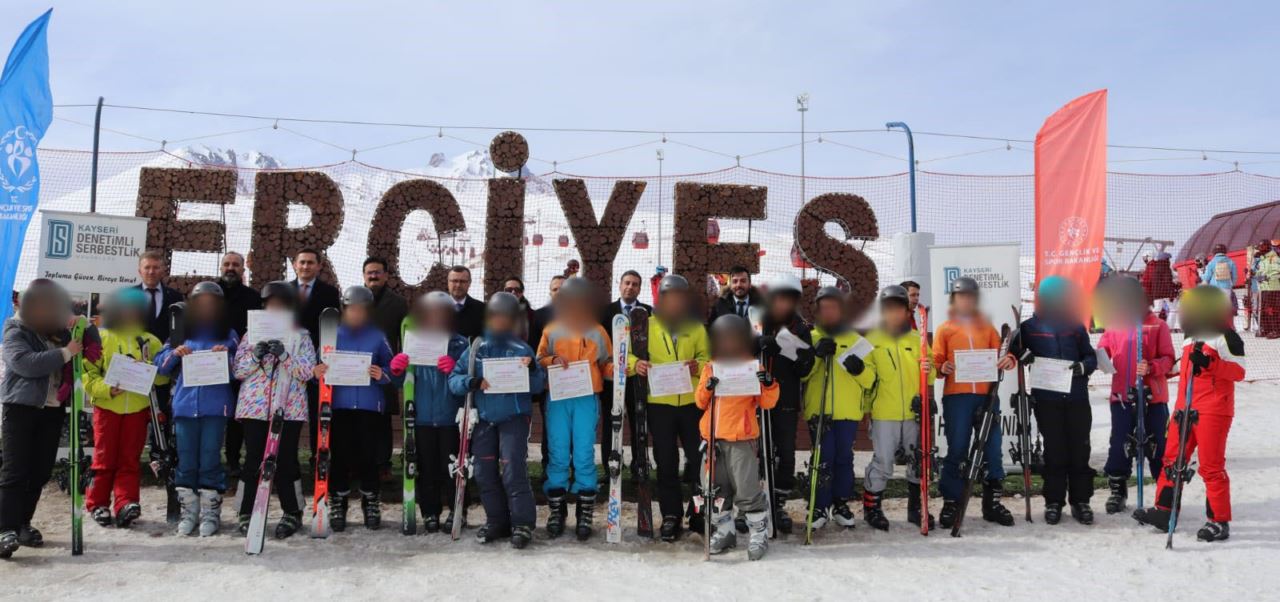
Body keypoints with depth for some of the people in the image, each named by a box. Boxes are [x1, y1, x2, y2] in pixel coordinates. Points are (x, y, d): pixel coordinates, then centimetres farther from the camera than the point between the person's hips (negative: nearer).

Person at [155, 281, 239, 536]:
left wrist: (226, 356, -14)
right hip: (185, 405, 2)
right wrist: (175, 353, -6)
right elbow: (160, 365, 13)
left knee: (210, 459, -2)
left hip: (215, 407, -2)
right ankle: (188, 511, 14)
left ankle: (211, 513, 6)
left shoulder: (229, 335, 9)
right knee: (186, 460, 4)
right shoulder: (181, 333, 13)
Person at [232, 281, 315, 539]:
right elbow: (238, 371, 7)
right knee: (253, 460, 1)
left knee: (286, 461, -1)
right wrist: (255, 356, -11)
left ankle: (292, 513, 11)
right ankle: (246, 513, 11)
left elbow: (308, 371, -3)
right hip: (255, 407, 1)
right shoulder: (252, 334, 12)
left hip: (289, 409, -1)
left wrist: (285, 355, -17)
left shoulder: (301, 336, 8)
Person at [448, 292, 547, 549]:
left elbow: (538, 386, -4)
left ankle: (522, 524, -2)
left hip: (514, 418, -4)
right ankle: (496, 521, 21)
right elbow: (454, 380, 2)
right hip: (483, 419, 4)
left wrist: (532, 369, -24)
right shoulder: (475, 350, 3)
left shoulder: (522, 349, -3)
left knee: (513, 470, -10)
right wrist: (472, 382, -17)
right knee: (485, 472, 7)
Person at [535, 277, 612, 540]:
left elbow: (607, 363, 11)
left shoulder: (598, 332, 9)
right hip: (557, 400, 1)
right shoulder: (551, 331, 9)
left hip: (587, 400, -1)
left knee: (584, 456, -3)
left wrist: (615, 370, -10)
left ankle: (585, 515, 4)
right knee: (558, 455, 0)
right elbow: (539, 361, 10)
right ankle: (556, 511, 10)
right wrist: (552, 360, -11)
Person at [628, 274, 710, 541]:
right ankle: (670, 516, 15)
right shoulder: (647, 325, 5)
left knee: (698, 459, 1)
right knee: (666, 462, 4)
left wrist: (698, 366, -14)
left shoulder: (696, 327, 10)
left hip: (691, 401, 1)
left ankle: (698, 513, 15)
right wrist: (635, 364, -17)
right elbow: (628, 354, 4)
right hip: (659, 402, -1)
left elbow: (707, 359, 8)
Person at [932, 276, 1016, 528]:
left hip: (986, 394, 3)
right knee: (957, 450, -3)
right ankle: (950, 503, 4)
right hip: (956, 396, -2)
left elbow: (999, 353, 12)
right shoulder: (944, 329, 11)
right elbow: (936, 361, 5)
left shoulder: (986, 326, 18)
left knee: (992, 448, 2)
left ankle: (992, 502, 14)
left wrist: (1008, 360, -10)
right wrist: (942, 368, -17)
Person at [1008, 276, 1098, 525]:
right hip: (1046, 400, -1)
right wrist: (1023, 357, -11)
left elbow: (1091, 357, 12)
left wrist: (1082, 366, -10)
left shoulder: (1076, 325, 11)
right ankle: (1054, 502, 9)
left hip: (1077, 398, 2)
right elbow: (1013, 353, 11)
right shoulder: (1030, 327, 6)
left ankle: (1080, 501, 12)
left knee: (1079, 451, 3)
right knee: (1054, 451, 1)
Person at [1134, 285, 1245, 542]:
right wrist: (1180, 407, 24)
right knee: (1173, 459, 10)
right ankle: (1163, 510, 18)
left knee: (1211, 465, -5)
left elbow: (1239, 371, -15)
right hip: (1186, 408, 8)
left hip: (1213, 410, -8)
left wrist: (1209, 364, -28)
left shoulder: (1225, 336, -9)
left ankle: (1220, 521, 5)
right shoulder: (1190, 337, 17)